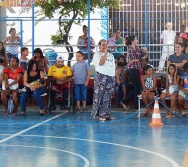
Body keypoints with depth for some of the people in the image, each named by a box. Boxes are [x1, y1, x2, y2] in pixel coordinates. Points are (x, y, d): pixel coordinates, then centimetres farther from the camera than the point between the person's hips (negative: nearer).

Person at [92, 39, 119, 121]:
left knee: (108, 97, 6)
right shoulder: (97, 54, 1)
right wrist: (105, 53, -12)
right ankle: (99, 114, -6)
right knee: (99, 95, -8)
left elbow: (113, 67, 22)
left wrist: (117, 77, 17)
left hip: (111, 77, 6)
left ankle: (107, 113, 9)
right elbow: (101, 63, -16)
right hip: (101, 76, -6)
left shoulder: (111, 55, 20)